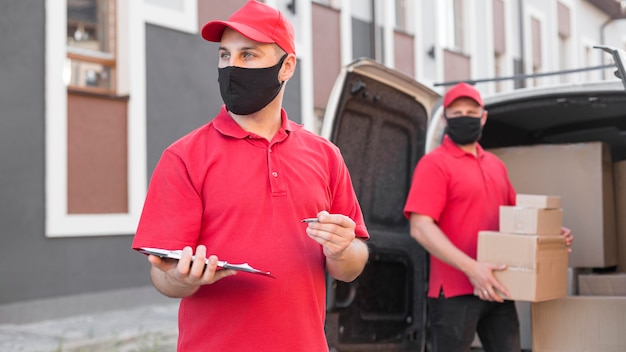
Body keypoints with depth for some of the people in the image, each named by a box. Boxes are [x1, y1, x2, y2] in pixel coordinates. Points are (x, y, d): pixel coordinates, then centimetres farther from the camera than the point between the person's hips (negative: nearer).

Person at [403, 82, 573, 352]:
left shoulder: (496, 165, 16)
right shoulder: (435, 164, -8)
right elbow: (420, 228, -17)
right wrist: (471, 268, -25)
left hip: (496, 290, 7)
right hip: (454, 292, -7)